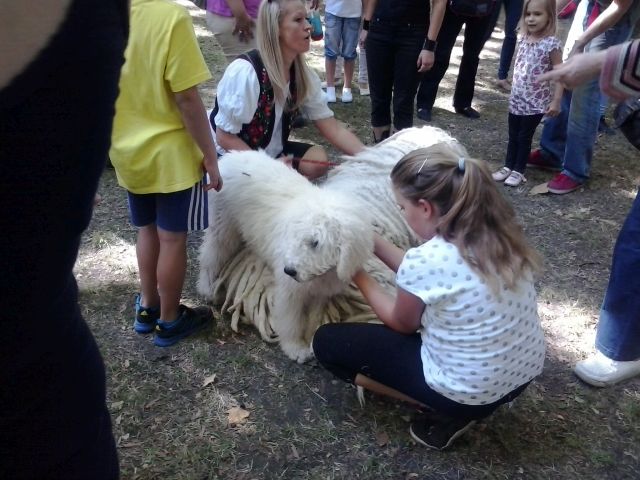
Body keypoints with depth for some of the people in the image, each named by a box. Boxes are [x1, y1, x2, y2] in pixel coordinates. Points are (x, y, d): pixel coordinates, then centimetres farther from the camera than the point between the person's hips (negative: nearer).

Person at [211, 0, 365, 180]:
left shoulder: (303, 74, -6)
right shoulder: (245, 72, -27)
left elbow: (333, 129, -6)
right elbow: (224, 137, -22)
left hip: (271, 151, 7)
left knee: (318, 160, -16)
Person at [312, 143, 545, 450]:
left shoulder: (425, 260, -26)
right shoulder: (497, 232, -5)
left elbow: (402, 323, -5)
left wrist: (358, 275, 7)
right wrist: (374, 243, 8)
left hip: (469, 391, -7)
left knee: (327, 342, 2)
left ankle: (451, 410, 1)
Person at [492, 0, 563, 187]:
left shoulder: (552, 44, -16)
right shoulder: (524, 39, 2)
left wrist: (556, 101, -17)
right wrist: (514, 91, 15)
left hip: (536, 102, -5)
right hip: (517, 99, 5)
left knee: (525, 137, 6)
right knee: (513, 135, 14)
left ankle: (519, 171, 19)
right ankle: (508, 166, 28)